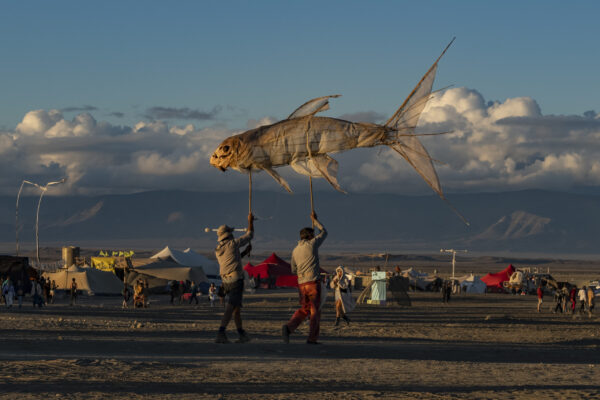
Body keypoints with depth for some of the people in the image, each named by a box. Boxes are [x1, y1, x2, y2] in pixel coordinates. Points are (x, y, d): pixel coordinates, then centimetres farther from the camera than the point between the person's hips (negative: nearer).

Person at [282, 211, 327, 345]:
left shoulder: (295, 251, 12)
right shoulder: (312, 244, -2)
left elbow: (293, 270, 21)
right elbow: (324, 232, 15)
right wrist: (315, 220, 28)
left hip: (302, 284, 5)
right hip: (313, 282, -5)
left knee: (304, 310, 15)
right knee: (315, 310, 5)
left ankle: (289, 327, -9)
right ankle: (312, 338, 2)